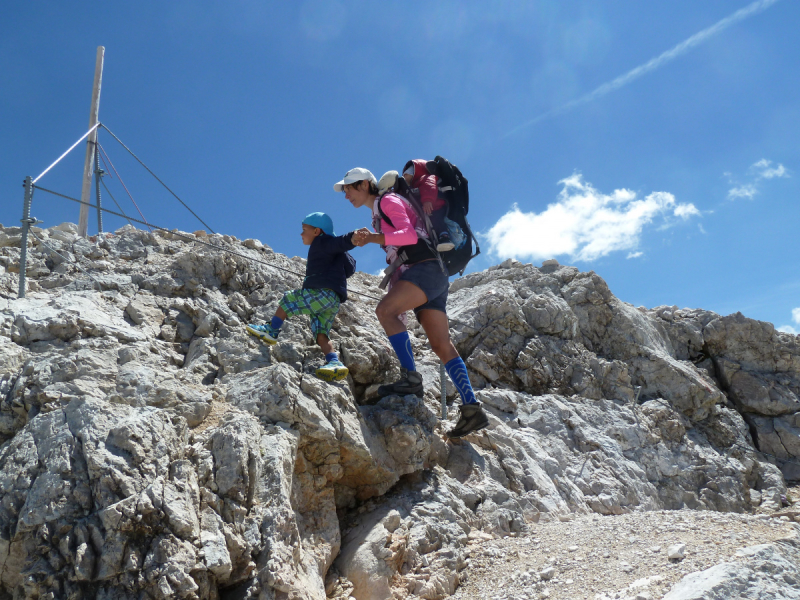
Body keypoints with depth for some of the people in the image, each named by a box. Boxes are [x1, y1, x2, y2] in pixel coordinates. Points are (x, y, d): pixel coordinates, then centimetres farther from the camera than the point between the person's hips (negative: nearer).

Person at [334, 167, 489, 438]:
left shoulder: (388, 201, 0)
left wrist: (371, 238, -22)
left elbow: (409, 234, -17)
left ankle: (411, 377, -26)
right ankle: (471, 408, -7)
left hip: (427, 268, -9)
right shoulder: (379, 214, 27)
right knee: (441, 345, -1)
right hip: (418, 273, 9)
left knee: (385, 310, -27)